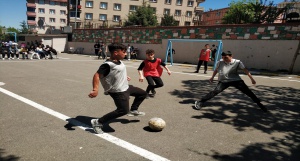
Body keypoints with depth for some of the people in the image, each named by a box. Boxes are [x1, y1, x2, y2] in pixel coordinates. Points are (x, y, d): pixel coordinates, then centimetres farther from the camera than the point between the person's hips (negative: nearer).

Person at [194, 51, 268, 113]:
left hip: (236, 80, 1)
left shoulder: (237, 62, -8)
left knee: (248, 92, 1)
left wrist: (251, 78, -11)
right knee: (215, 91, -20)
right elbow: (216, 70, 14)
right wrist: (212, 77, 22)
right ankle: (199, 102, -15)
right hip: (223, 81, 0)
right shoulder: (220, 62, -2)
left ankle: (259, 104, 21)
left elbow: (245, 70, -7)